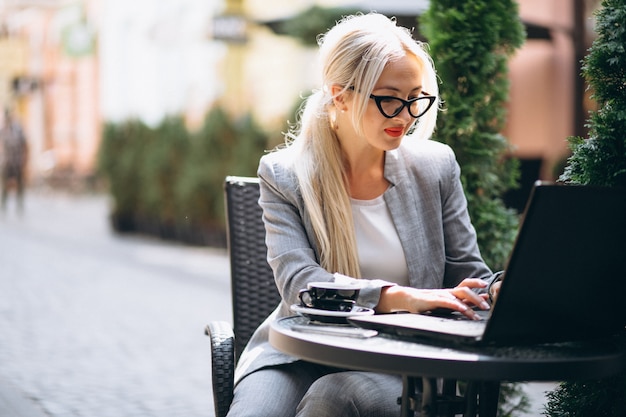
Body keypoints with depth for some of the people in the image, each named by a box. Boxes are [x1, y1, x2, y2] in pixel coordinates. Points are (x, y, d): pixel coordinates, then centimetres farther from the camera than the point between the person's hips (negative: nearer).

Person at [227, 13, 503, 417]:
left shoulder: (435, 165, 4)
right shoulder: (284, 174, -3)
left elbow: (468, 276, 8)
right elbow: (298, 282, -16)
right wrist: (400, 298, -31)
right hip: (304, 350, -1)